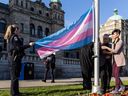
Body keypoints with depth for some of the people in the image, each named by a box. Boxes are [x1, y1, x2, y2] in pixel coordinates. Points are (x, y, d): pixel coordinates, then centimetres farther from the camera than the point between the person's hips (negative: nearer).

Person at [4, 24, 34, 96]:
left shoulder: (10, 37, 18)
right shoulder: (14, 37, -10)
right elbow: (18, 48, -19)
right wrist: (29, 45, -18)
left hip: (13, 58, 10)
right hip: (15, 58, -10)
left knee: (14, 76, 12)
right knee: (15, 76, -6)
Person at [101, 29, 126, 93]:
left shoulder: (120, 42, -13)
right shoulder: (113, 42, 11)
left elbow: (116, 51, -22)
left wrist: (106, 47, -22)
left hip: (119, 60, -8)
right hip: (114, 60, 8)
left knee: (116, 74, -7)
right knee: (114, 74, 7)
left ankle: (116, 89, 2)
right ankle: (122, 86, 22)